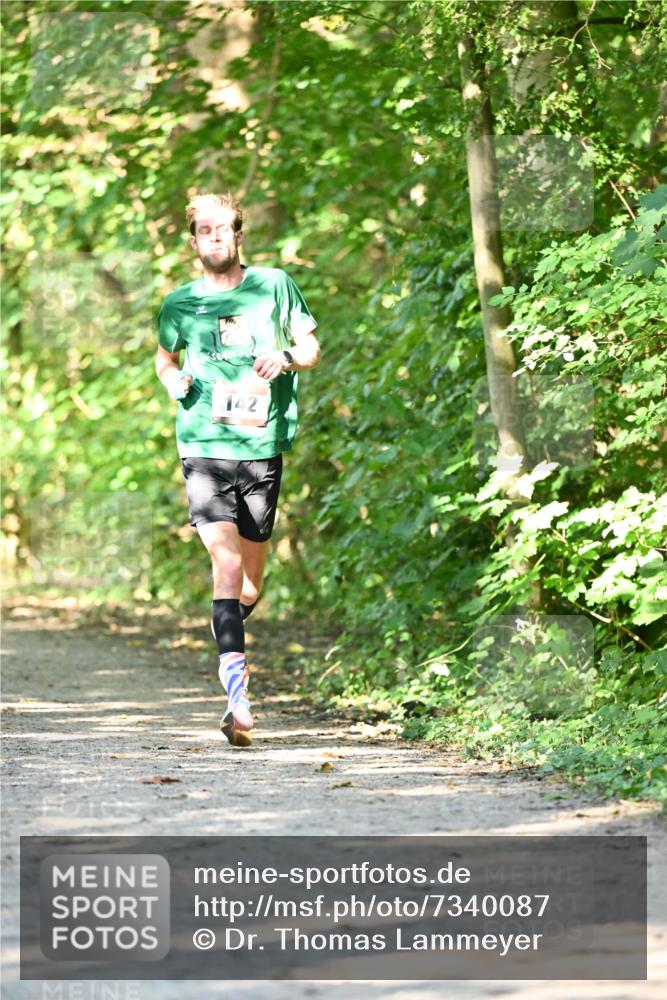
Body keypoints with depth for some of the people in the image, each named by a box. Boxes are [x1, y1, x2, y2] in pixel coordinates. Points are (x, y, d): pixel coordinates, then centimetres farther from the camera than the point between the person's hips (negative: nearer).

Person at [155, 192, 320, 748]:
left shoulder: (274, 285, 5)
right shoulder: (179, 304, 8)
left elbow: (311, 348, 11)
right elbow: (164, 357, 25)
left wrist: (286, 357, -11)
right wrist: (173, 380, 3)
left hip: (263, 448, 1)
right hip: (204, 448, -1)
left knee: (252, 575, 10)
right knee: (226, 563, -18)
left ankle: (232, 647, 43)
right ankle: (238, 700, -24)